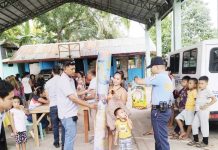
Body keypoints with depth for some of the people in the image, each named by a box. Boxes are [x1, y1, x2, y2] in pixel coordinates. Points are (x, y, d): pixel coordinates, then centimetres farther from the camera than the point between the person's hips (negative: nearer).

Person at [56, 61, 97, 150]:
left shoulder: (70, 79, 10)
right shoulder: (64, 81, -20)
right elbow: (73, 98, -25)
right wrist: (89, 105, -23)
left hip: (70, 112, 10)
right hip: (67, 114, -10)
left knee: (69, 135, 19)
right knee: (71, 136, -4)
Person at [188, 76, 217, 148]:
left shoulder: (207, 91, -10)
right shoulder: (199, 91, 15)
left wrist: (206, 106, -20)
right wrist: (196, 106, 11)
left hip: (204, 111, -9)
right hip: (197, 111, 9)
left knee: (204, 126, -1)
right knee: (194, 124, 11)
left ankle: (205, 142, 12)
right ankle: (196, 140, 24)